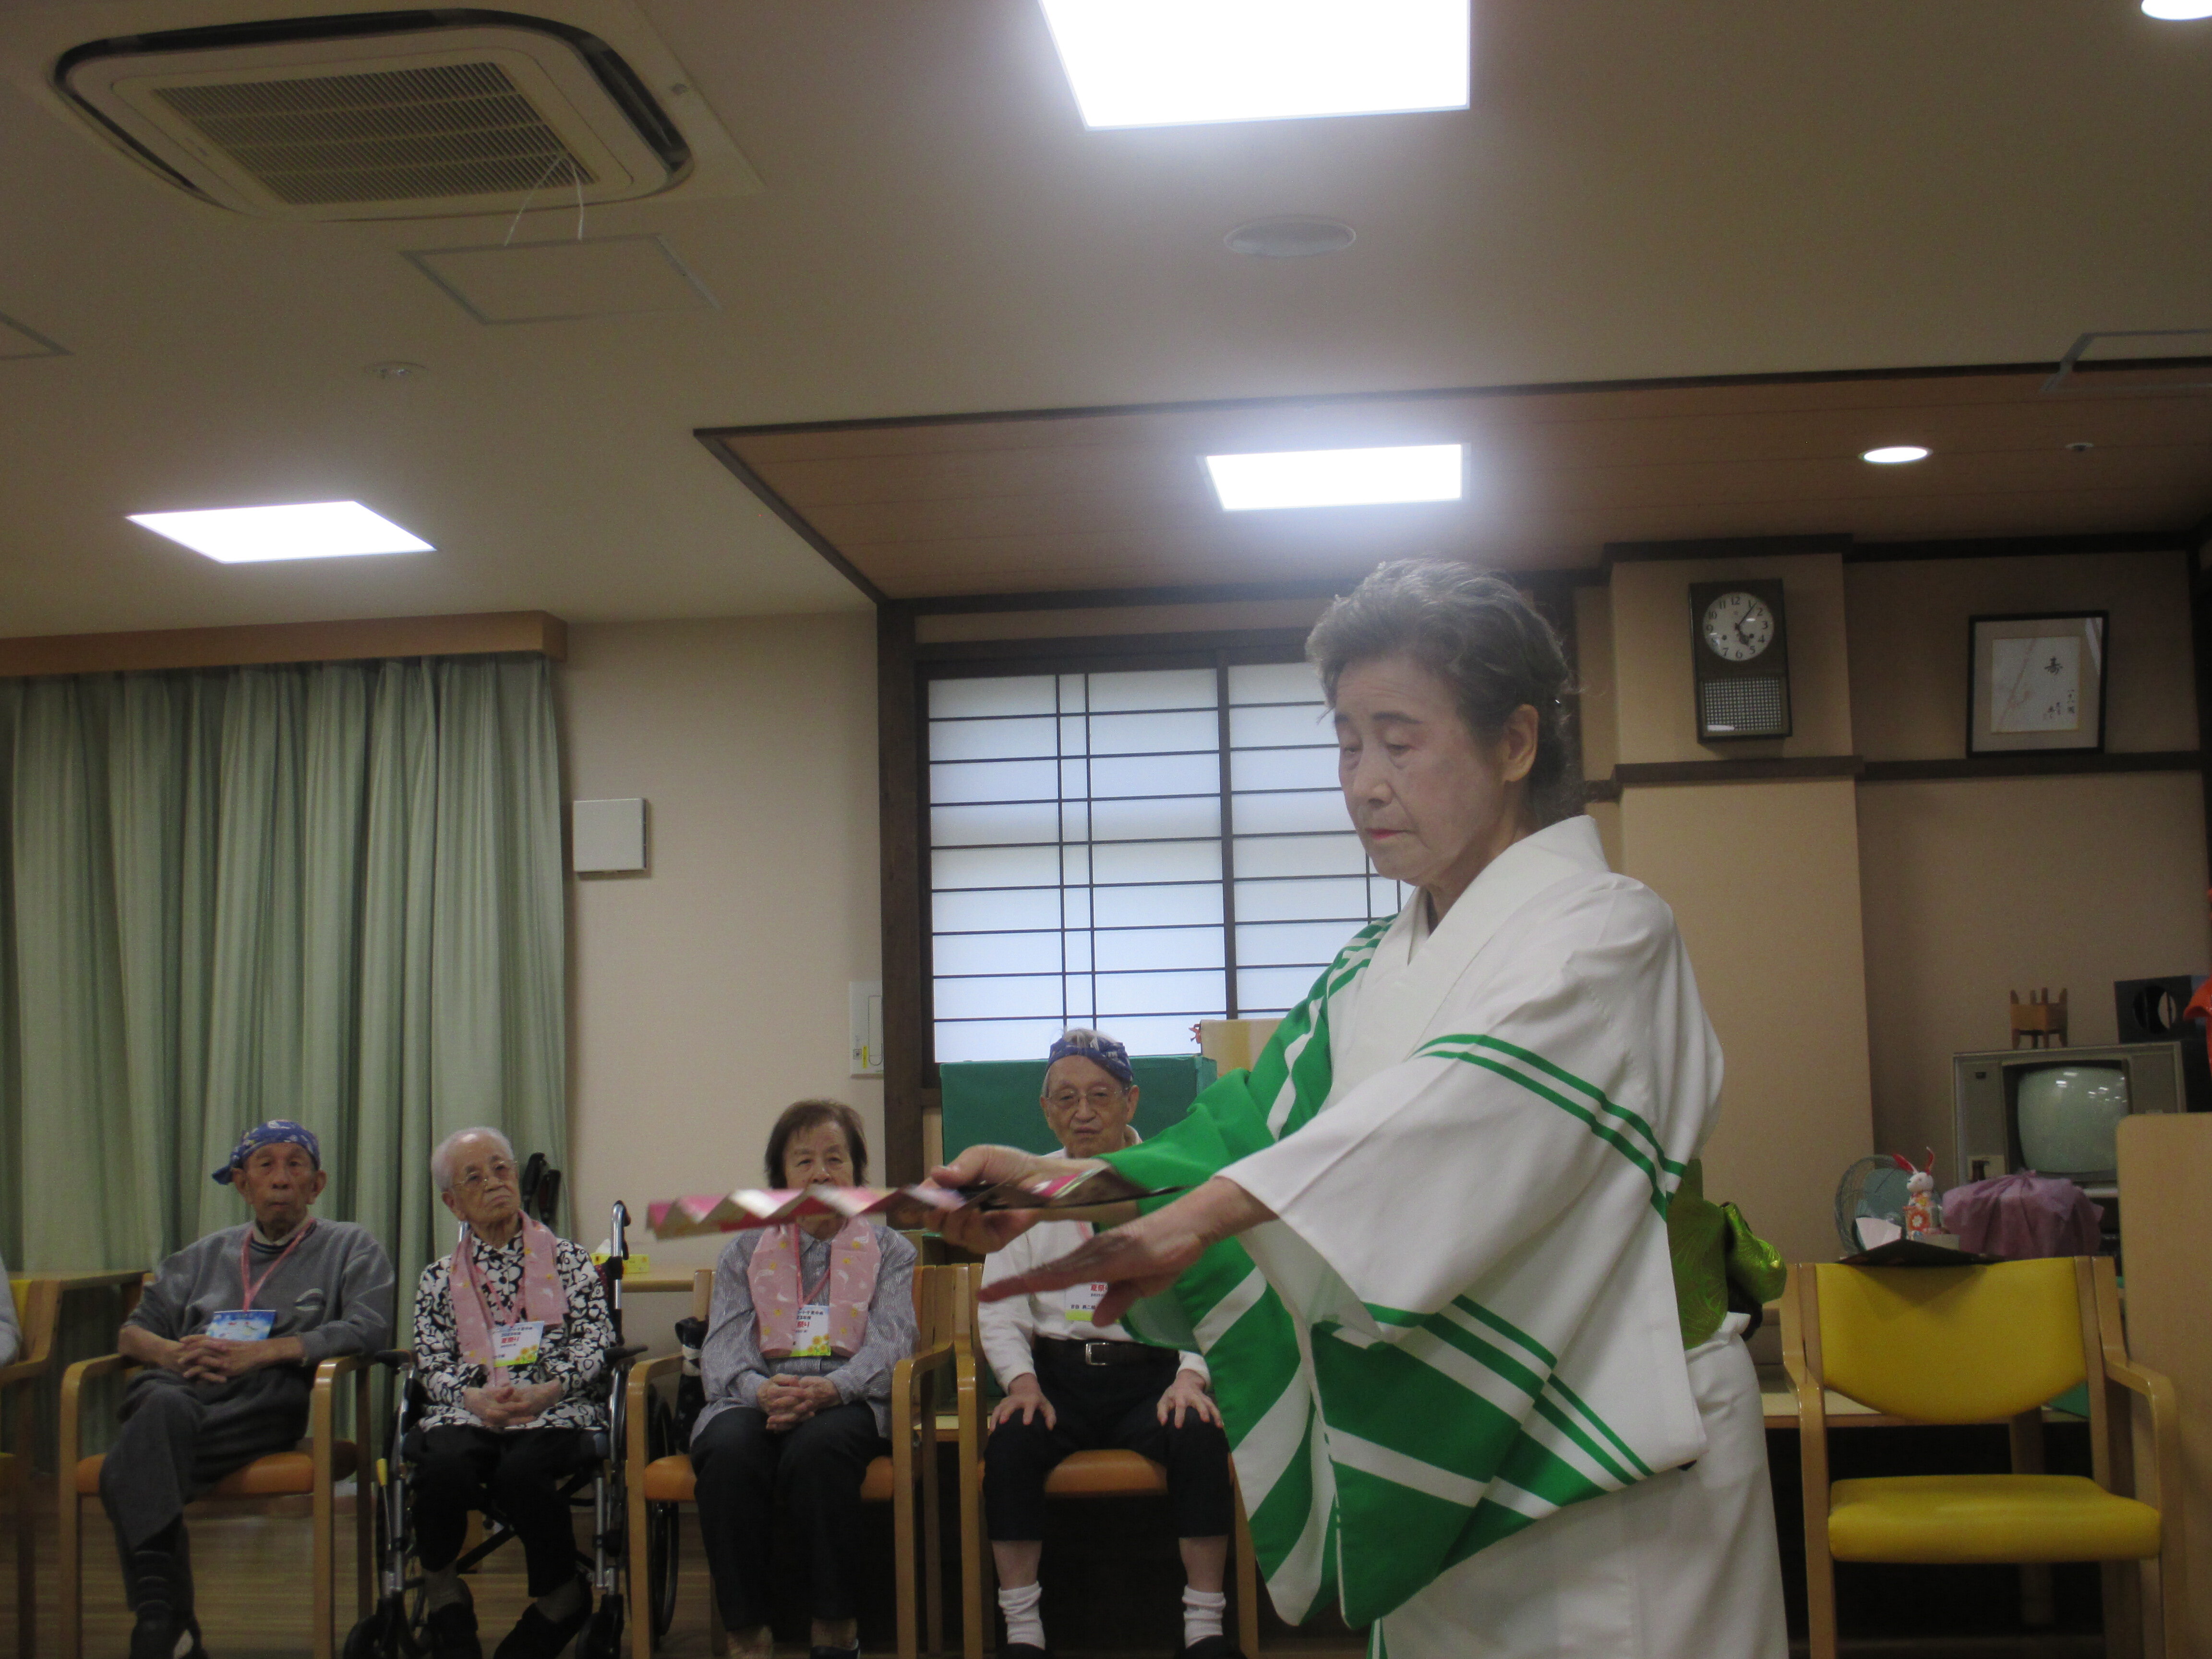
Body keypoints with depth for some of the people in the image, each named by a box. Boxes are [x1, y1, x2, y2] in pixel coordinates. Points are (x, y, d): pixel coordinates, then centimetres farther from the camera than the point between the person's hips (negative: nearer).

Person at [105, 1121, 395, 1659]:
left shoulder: (352, 1248, 20)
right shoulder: (206, 1255, 34)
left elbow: (367, 1329, 1)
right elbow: (133, 1331, 28)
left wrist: (259, 1352, -8)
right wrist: (172, 1353, 3)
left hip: (269, 1399, -3)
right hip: (182, 1389, 4)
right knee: (164, 1407, -36)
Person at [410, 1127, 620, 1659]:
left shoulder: (569, 1260, 13)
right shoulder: (439, 1279, 18)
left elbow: (596, 1341, 2)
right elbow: (432, 1363, 8)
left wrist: (547, 1392, -16)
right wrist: (476, 1399, -14)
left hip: (557, 1412, -1)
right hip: (469, 1413, 2)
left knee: (519, 1471, -35)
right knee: (443, 1466, -34)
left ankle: (562, 1597, -11)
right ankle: (442, 1591, -9)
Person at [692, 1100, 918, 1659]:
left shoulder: (889, 1251, 18)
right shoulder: (744, 1252, 21)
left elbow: (889, 1344, 1)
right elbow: (723, 1347, 6)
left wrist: (828, 1390, -21)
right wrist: (761, 1391, -19)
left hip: (847, 1401, -1)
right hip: (757, 1398, 1)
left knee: (817, 1450, -36)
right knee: (729, 1451, -34)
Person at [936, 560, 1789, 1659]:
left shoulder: (1604, 930, -12)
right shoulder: (1373, 978, 12)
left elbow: (1466, 1104, -28)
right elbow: (1255, 1124, 3)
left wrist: (1197, 1216, -39)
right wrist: (1061, 1184, -15)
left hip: (1603, 1485, -6)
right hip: (1436, 1475, 7)